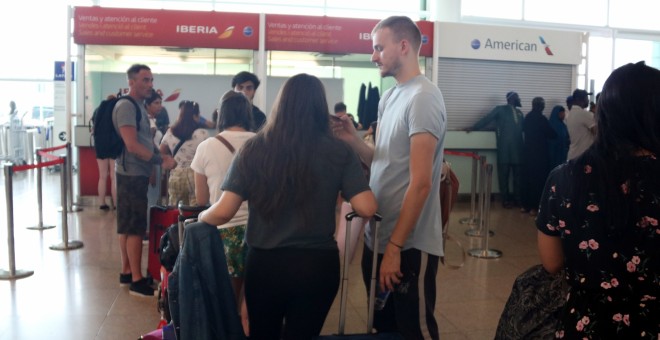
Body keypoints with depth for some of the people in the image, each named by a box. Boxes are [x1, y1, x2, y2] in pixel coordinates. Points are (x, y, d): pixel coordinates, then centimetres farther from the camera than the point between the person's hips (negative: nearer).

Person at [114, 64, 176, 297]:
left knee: (128, 226, 15)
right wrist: (161, 161, -21)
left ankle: (126, 272, 25)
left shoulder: (137, 106, 14)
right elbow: (132, 146, -23)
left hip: (136, 173, 10)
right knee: (136, 228, -5)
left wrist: (161, 156, 9)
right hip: (132, 174, -10)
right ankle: (137, 281, 2)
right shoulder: (126, 106, -15)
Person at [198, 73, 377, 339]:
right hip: (318, 263, 0)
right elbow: (366, 209, -11)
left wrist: (201, 217, 13)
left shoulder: (254, 148, -6)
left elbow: (224, 211, -9)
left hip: (265, 262, 1)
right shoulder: (339, 152, -6)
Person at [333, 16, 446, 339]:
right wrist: (353, 140, -5)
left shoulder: (423, 97, -15)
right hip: (377, 236, 8)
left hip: (409, 245, -8)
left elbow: (420, 182, -21)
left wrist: (395, 247, -21)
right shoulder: (389, 96, 12)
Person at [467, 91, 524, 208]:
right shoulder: (500, 109, 5)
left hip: (517, 148, 5)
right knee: (504, 174, 0)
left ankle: (518, 198, 14)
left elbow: (523, 128, 25)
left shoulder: (519, 113, 20)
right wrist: (473, 128, 0)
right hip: (505, 148, -5)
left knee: (518, 174, 5)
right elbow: (487, 119, 3)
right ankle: (505, 200, 6)